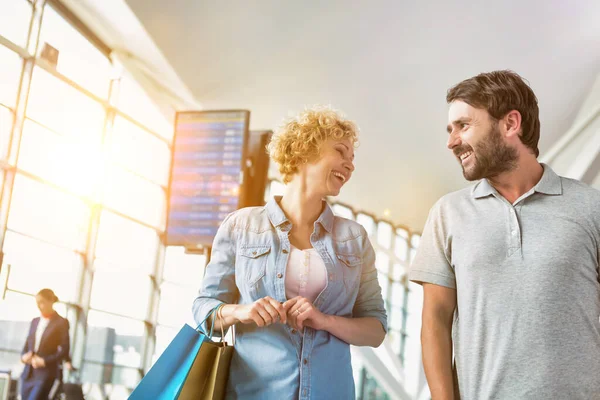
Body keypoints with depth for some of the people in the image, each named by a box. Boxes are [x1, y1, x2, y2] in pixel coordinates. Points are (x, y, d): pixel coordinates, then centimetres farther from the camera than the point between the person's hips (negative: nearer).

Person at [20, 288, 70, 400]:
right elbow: (27, 344, 19)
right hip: (28, 374, 6)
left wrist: (45, 361, -16)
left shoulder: (61, 322, -4)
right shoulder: (35, 321, 16)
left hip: (46, 375, -6)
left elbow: (64, 350, -7)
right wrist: (24, 356, -2)